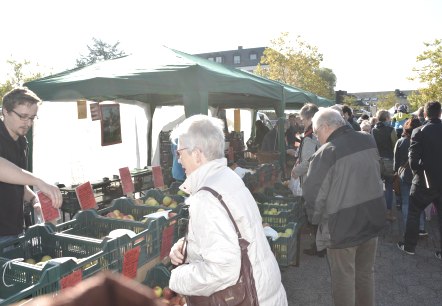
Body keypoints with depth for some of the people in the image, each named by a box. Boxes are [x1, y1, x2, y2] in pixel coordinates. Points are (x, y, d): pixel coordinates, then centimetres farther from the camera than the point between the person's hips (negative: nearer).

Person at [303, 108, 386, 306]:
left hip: (342, 227, -6)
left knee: (344, 278, 11)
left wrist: (315, 219, 0)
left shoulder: (327, 152, -20)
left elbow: (314, 194, -18)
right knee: (366, 273, 21)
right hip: (373, 219, 6)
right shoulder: (369, 141, 0)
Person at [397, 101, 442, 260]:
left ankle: (409, 246, 21)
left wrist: (417, 172, 2)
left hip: (424, 181, -3)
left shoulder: (419, 132, -12)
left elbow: (413, 157, -14)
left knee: (413, 213, 12)